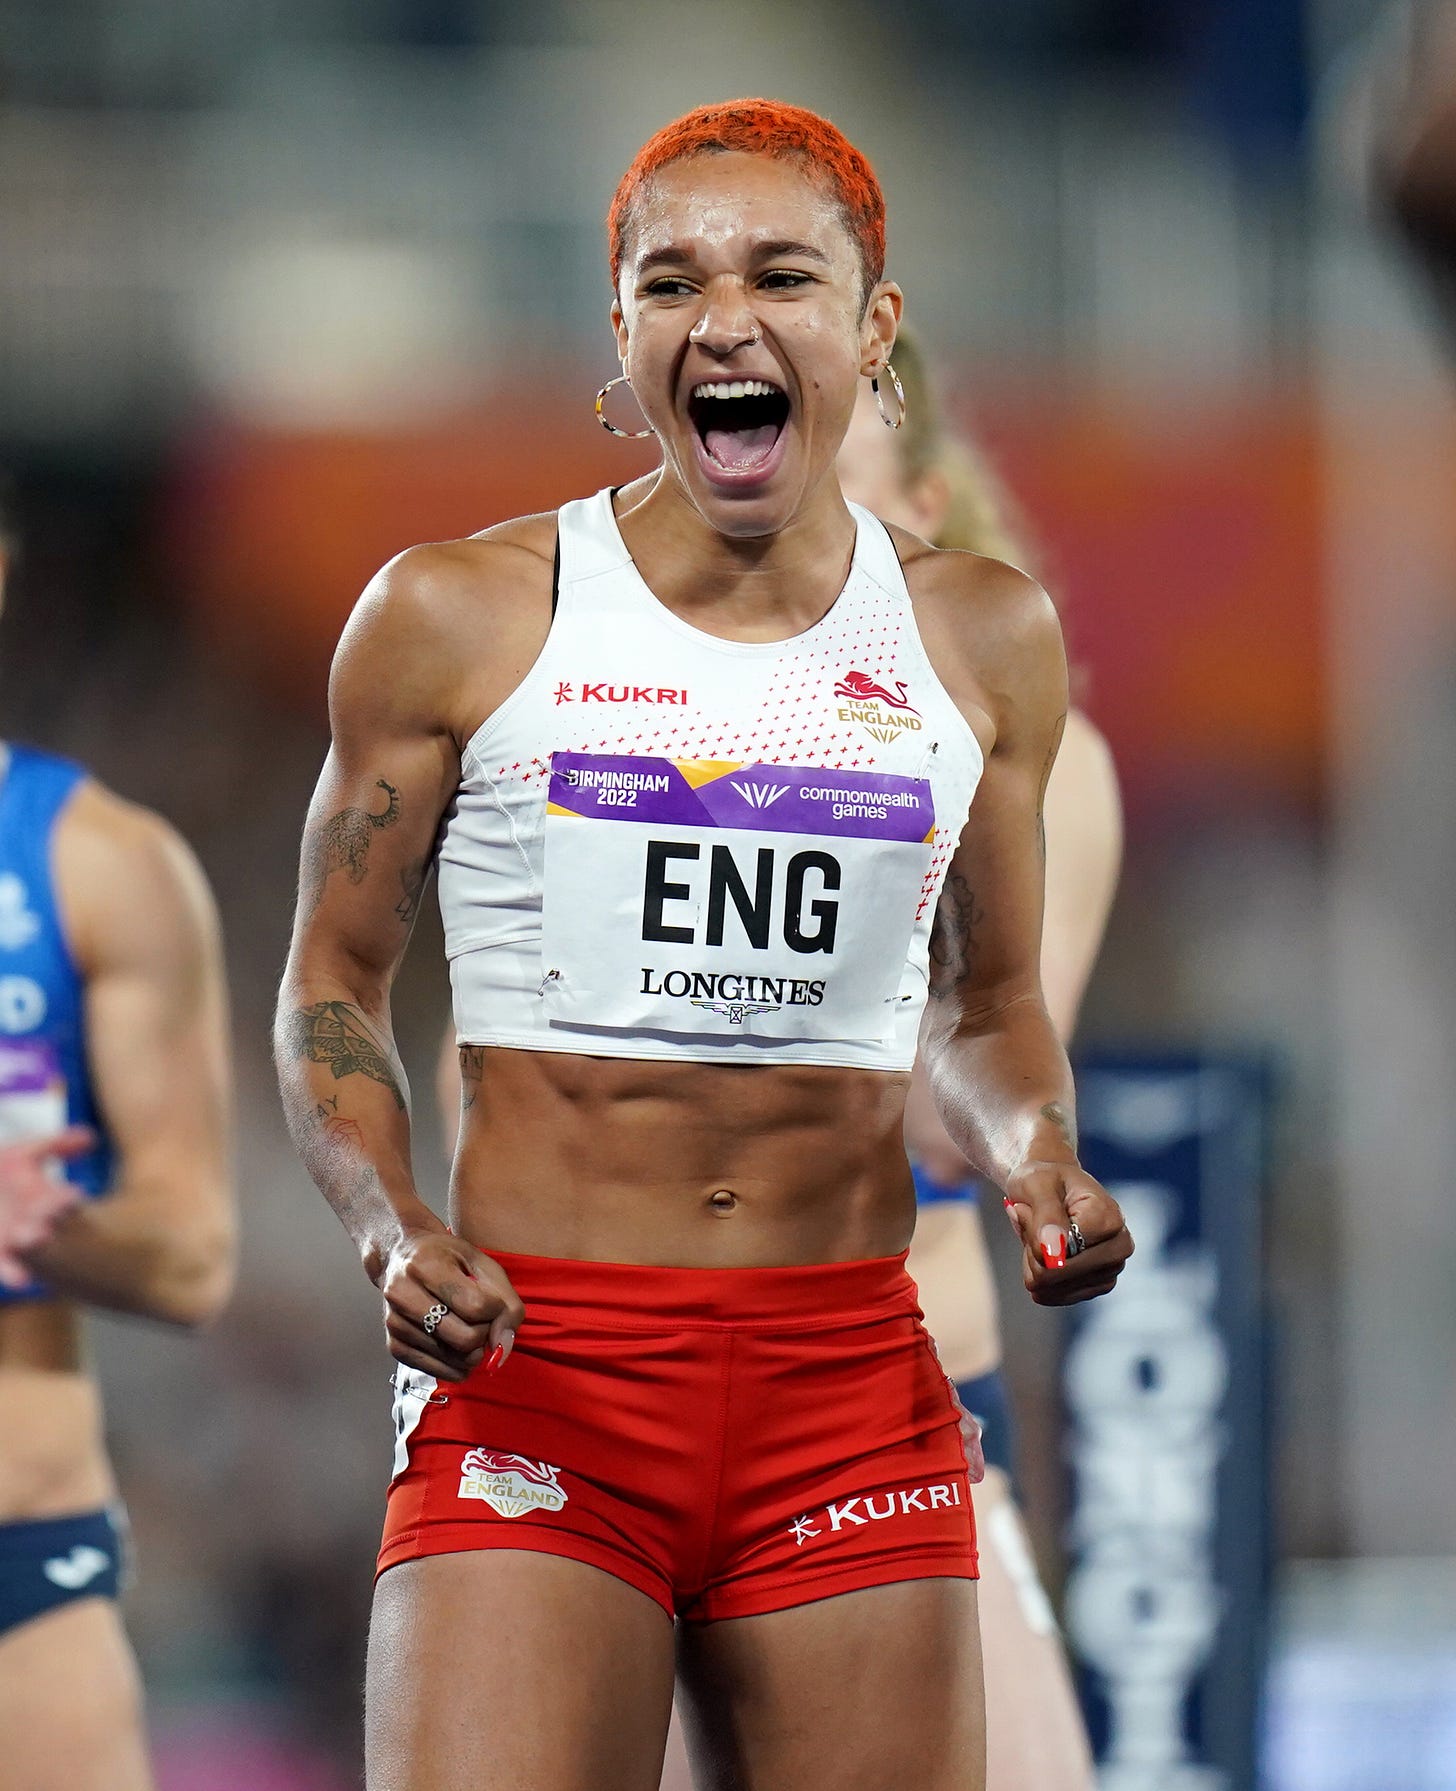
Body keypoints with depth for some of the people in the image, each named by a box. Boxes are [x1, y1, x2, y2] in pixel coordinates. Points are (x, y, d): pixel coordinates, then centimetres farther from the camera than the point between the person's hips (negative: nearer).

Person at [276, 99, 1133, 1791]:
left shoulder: (980, 638, 10)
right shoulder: (457, 617, 2)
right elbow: (333, 976, 9)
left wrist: (1036, 1155, 0)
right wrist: (393, 1233, -9)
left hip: (852, 1388, 3)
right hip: (537, 1357, -3)